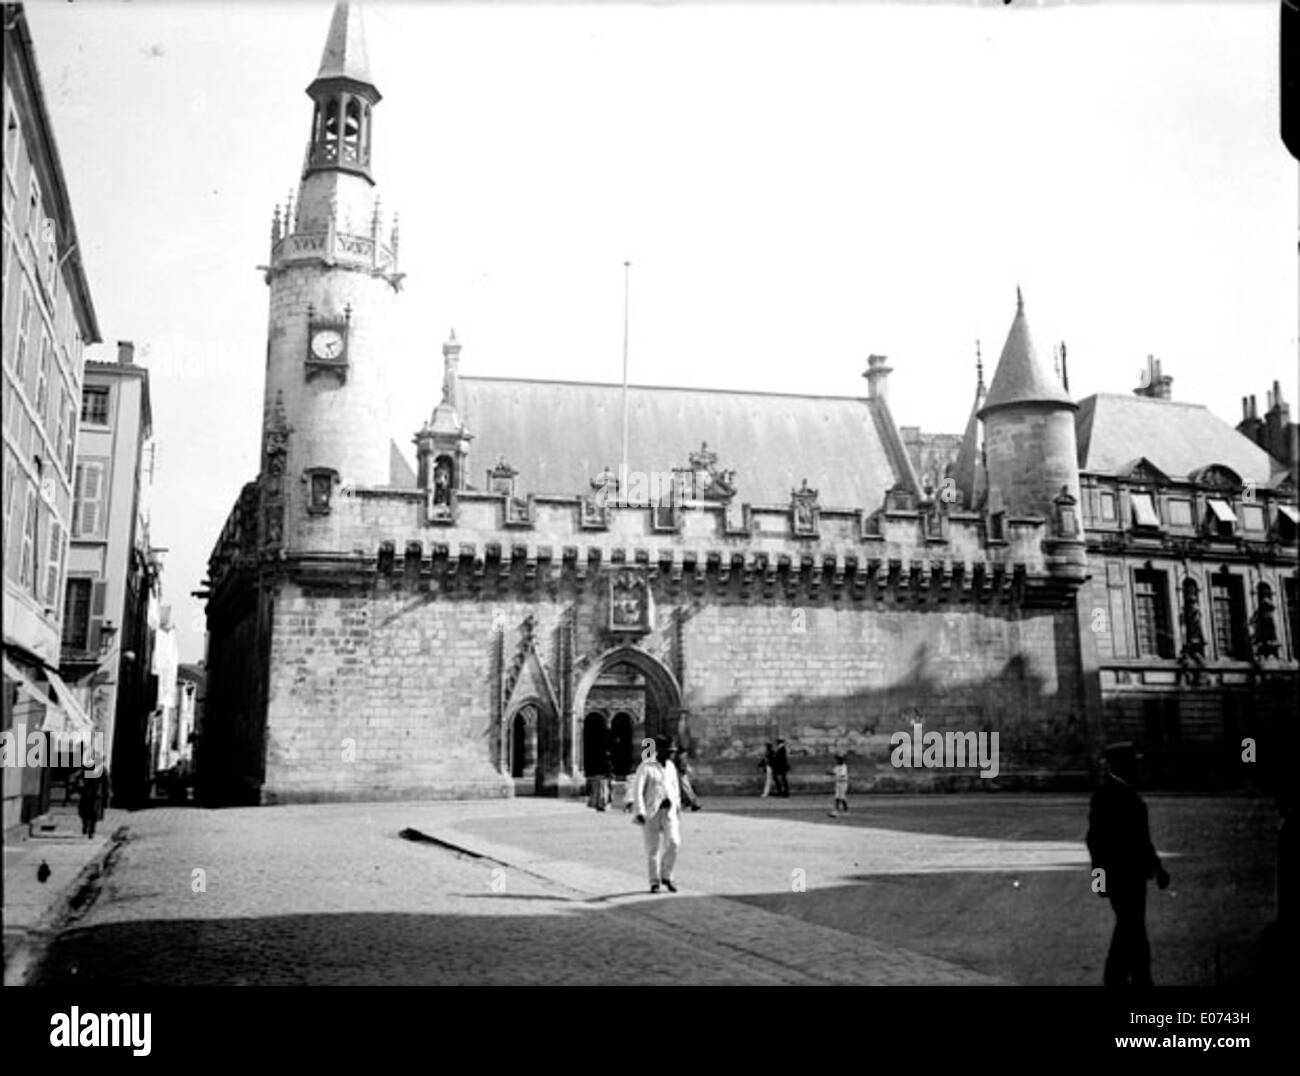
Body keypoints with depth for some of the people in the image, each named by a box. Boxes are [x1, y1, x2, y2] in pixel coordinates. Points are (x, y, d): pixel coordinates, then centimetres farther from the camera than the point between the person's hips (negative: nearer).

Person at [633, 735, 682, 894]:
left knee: (673, 842, -12)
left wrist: (678, 809, 17)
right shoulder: (645, 767, -8)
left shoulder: (671, 766, 10)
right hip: (652, 811, -4)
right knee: (653, 847, 1)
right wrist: (640, 812, -22)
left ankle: (666, 876, 6)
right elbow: (637, 790, -13)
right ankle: (654, 882, 13)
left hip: (669, 810, 4)